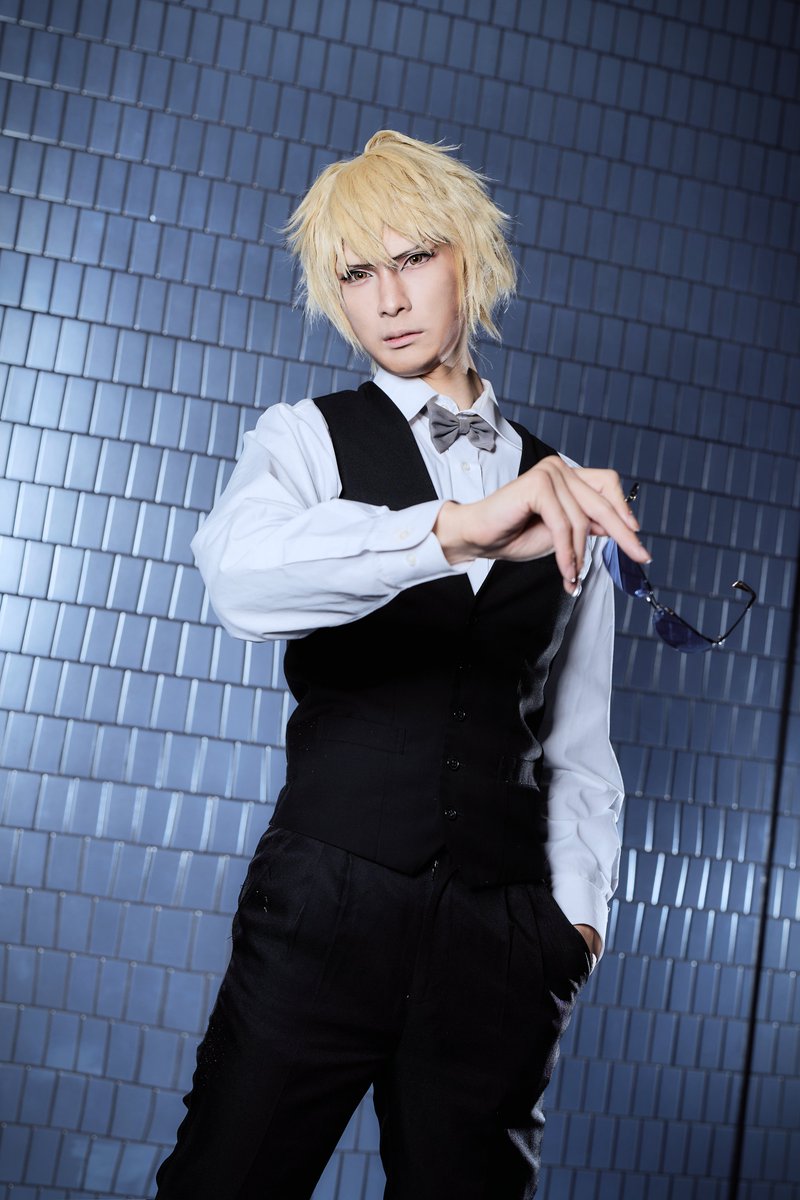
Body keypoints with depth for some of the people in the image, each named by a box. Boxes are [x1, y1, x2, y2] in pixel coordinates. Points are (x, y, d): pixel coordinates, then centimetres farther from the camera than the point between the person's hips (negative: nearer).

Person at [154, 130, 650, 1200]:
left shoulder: (563, 490, 11)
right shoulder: (309, 439, 1)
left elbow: (578, 735, 14)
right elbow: (241, 576, -23)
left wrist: (579, 906, 5)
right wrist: (458, 527, -35)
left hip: (505, 927, 3)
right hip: (329, 899, -2)